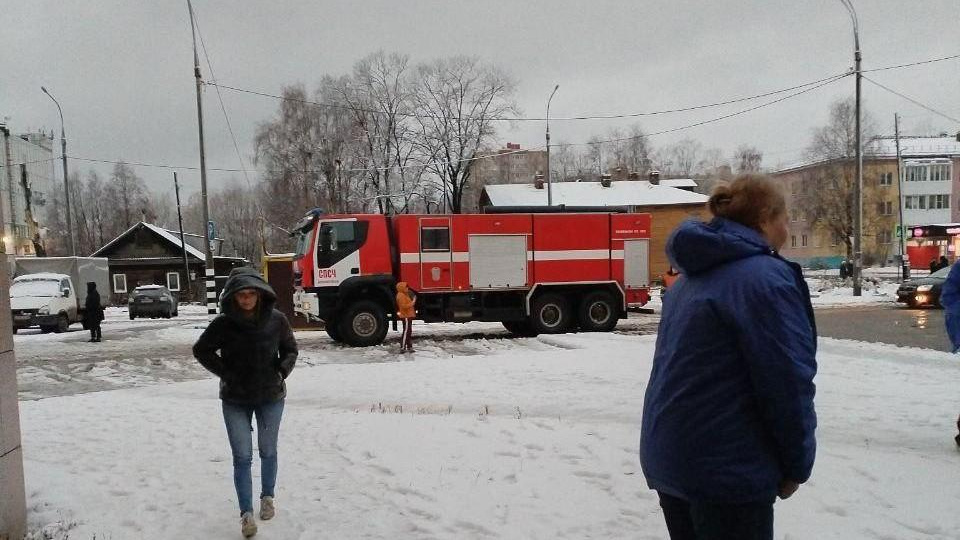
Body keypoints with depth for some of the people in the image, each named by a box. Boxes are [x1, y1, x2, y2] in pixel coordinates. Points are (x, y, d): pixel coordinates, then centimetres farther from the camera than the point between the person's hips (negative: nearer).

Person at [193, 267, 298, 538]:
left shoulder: (277, 320, -10)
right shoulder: (223, 323, -14)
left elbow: (290, 350, 6)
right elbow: (201, 350, -2)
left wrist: (282, 372, -9)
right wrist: (226, 373, -10)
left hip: (271, 397, 1)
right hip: (236, 400, -1)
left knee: (268, 452, 15)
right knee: (242, 457, -3)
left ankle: (268, 497, 36)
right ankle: (246, 513, 4)